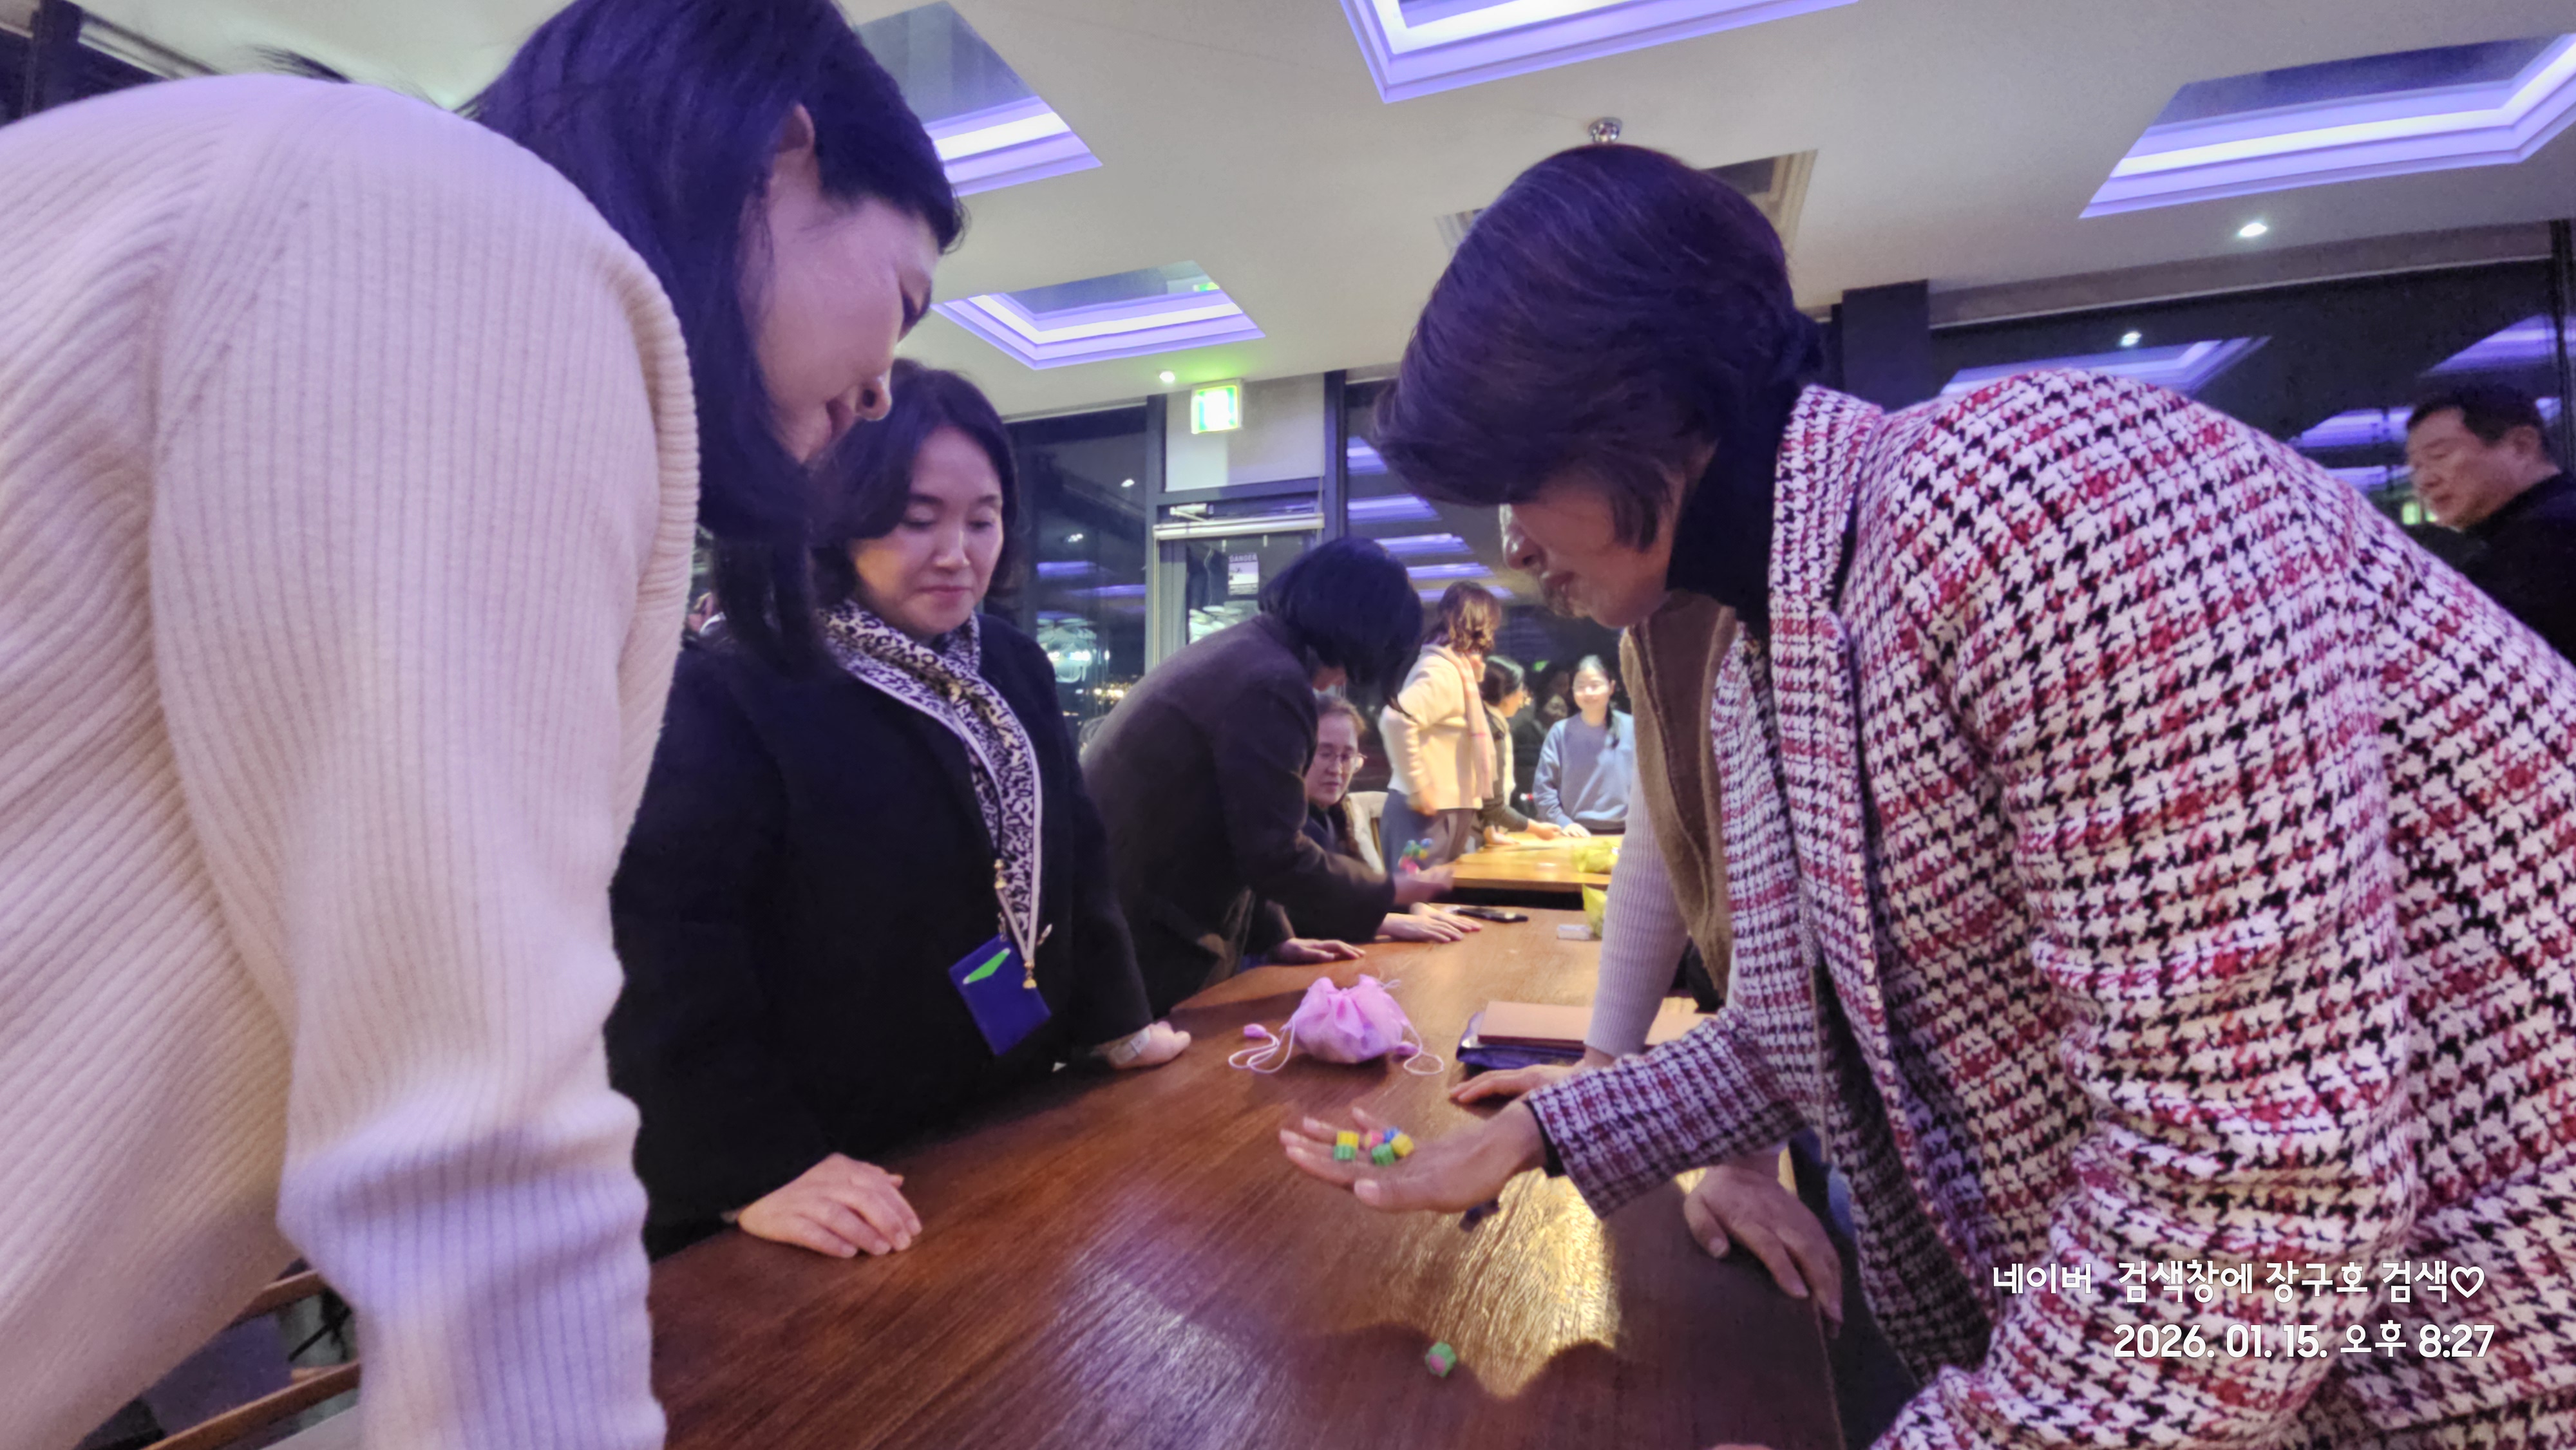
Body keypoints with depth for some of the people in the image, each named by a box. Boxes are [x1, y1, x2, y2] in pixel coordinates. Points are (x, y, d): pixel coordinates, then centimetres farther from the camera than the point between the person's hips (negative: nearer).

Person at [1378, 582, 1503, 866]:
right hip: (1429, 814, -10)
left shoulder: (1456, 669, 16)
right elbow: (1396, 720, -31)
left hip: (1449, 812, 10)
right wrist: (1418, 788, -25)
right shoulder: (1443, 671, -15)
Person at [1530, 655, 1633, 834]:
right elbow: (1543, 787, 0)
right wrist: (1562, 822, -11)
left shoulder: (1632, 728, 2)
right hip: (1578, 833, 0)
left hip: (1622, 834, 1)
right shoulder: (1560, 732, 1)